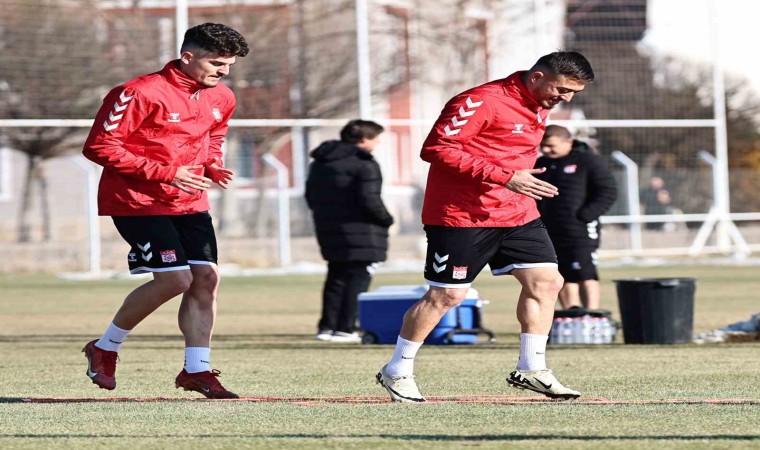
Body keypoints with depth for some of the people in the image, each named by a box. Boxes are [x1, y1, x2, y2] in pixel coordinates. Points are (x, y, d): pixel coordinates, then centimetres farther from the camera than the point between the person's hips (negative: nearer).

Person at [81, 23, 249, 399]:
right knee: (175, 278, -15)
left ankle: (197, 369, 6)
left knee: (206, 277, -4)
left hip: (190, 202, 8)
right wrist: (165, 173, -22)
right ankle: (105, 349, 5)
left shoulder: (222, 99, 7)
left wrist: (212, 167, 0)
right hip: (137, 201, -8)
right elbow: (99, 146, -17)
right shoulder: (142, 93, -18)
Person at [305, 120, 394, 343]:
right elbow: (369, 200, -19)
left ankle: (327, 326, 13)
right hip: (361, 233, -8)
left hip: (329, 232, 8)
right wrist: (387, 220, -4)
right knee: (357, 280, -3)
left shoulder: (320, 163, 14)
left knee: (336, 278, 16)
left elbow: (311, 197, 16)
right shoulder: (364, 164, -12)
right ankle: (345, 329, -8)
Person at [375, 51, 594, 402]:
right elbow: (435, 148, -24)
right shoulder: (481, 102, -18)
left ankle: (531, 369, 8)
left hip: (517, 214, 8)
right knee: (447, 294, -2)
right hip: (462, 215, -8)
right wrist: (505, 177, -27)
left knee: (546, 281, -1)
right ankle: (397, 371, 12)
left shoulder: (540, 107, 11)